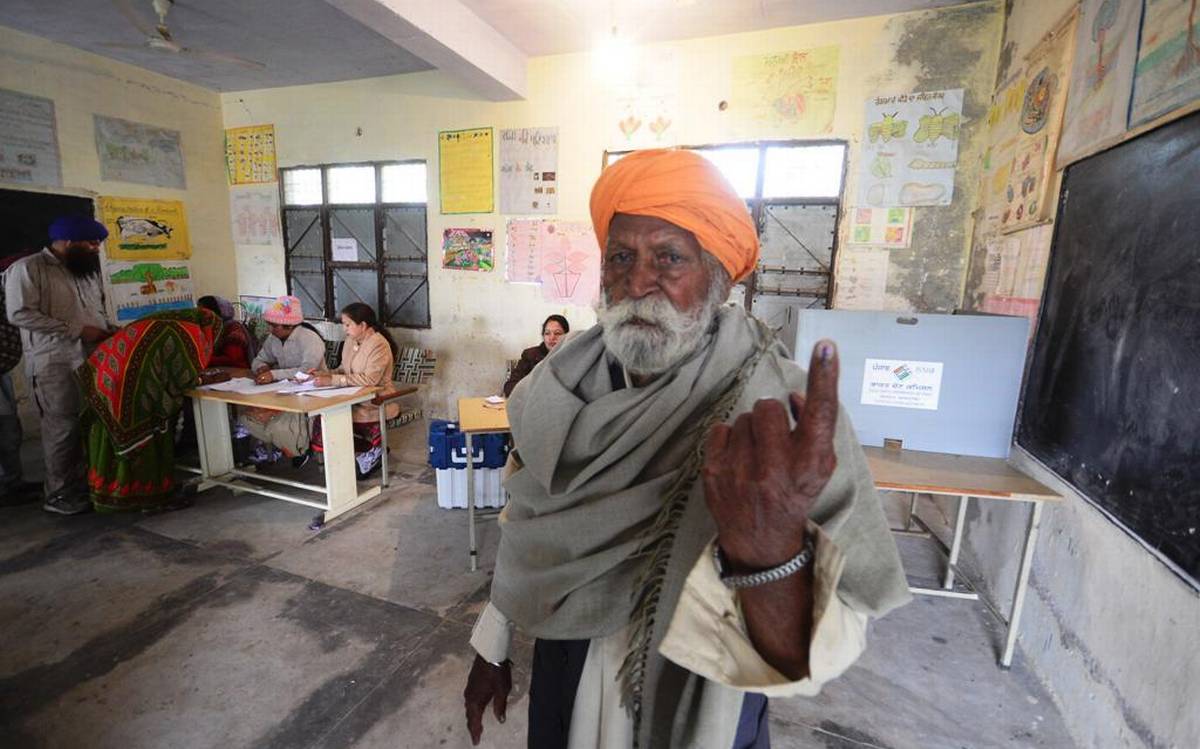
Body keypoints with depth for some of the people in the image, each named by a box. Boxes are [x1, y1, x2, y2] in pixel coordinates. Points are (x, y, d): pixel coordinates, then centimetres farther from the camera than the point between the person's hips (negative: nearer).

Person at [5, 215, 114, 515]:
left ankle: (85, 485, 16)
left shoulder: (88, 271, 16)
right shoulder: (27, 269, -5)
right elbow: (19, 314, -14)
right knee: (63, 428, -2)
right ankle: (59, 495, 10)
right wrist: (77, 331, -17)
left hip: (94, 359, 6)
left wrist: (109, 330, 4)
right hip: (54, 362, -6)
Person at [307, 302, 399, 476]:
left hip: (377, 404, -8)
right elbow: (344, 370, 15)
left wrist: (333, 380, -26)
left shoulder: (378, 345, -16)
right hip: (355, 400, 8)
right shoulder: (351, 340, 9)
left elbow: (369, 379, -25)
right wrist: (325, 375, -4)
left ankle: (373, 449, 2)